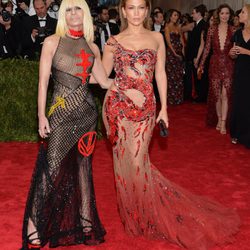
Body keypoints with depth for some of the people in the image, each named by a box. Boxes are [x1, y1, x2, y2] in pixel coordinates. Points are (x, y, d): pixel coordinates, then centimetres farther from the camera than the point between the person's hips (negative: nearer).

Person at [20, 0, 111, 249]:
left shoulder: (92, 47, 10)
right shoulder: (52, 42, 0)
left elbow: (104, 81, 10)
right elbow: (43, 81, -4)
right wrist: (41, 115, -10)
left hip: (87, 111, 4)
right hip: (61, 111, -4)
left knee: (83, 165, 9)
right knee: (53, 167, -7)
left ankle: (84, 219, 20)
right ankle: (34, 222, 4)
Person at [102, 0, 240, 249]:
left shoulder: (156, 38, 8)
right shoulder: (114, 42, 4)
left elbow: (160, 74, 9)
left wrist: (164, 108, 6)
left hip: (145, 106, 0)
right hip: (117, 105, 0)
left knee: (138, 160, -2)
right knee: (125, 159, 6)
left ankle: (145, 216, 20)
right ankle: (133, 214, 26)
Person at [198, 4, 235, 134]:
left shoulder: (233, 31, -2)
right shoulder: (212, 30, 2)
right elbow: (207, 48, 6)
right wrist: (201, 65, 6)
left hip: (228, 65, -2)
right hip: (215, 65, 2)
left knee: (225, 94, -5)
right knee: (216, 95, 8)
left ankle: (223, 123, 0)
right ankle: (219, 119, 21)